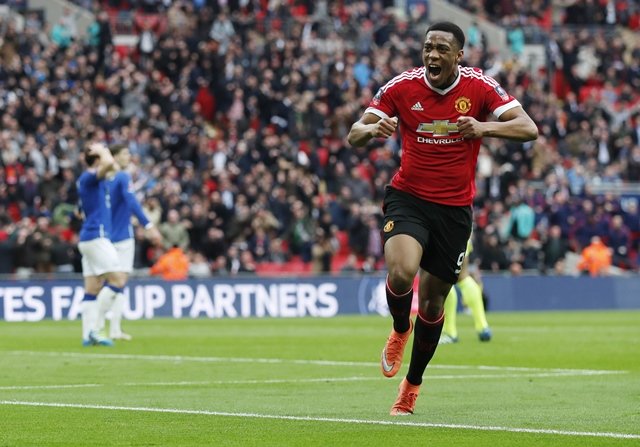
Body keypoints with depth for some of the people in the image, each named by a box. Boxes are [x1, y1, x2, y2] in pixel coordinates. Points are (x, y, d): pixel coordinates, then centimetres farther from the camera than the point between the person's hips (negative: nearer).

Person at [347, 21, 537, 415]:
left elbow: (528, 129, -15)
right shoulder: (402, 86, -6)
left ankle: (413, 383, 29)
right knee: (401, 271, -28)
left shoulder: (479, 86, -8)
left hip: (455, 208, 1)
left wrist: (483, 128, -33)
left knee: (433, 301, 7)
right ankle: (400, 330, 6)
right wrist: (373, 130, -28)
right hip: (408, 197, -1)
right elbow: (354, 135, -4)